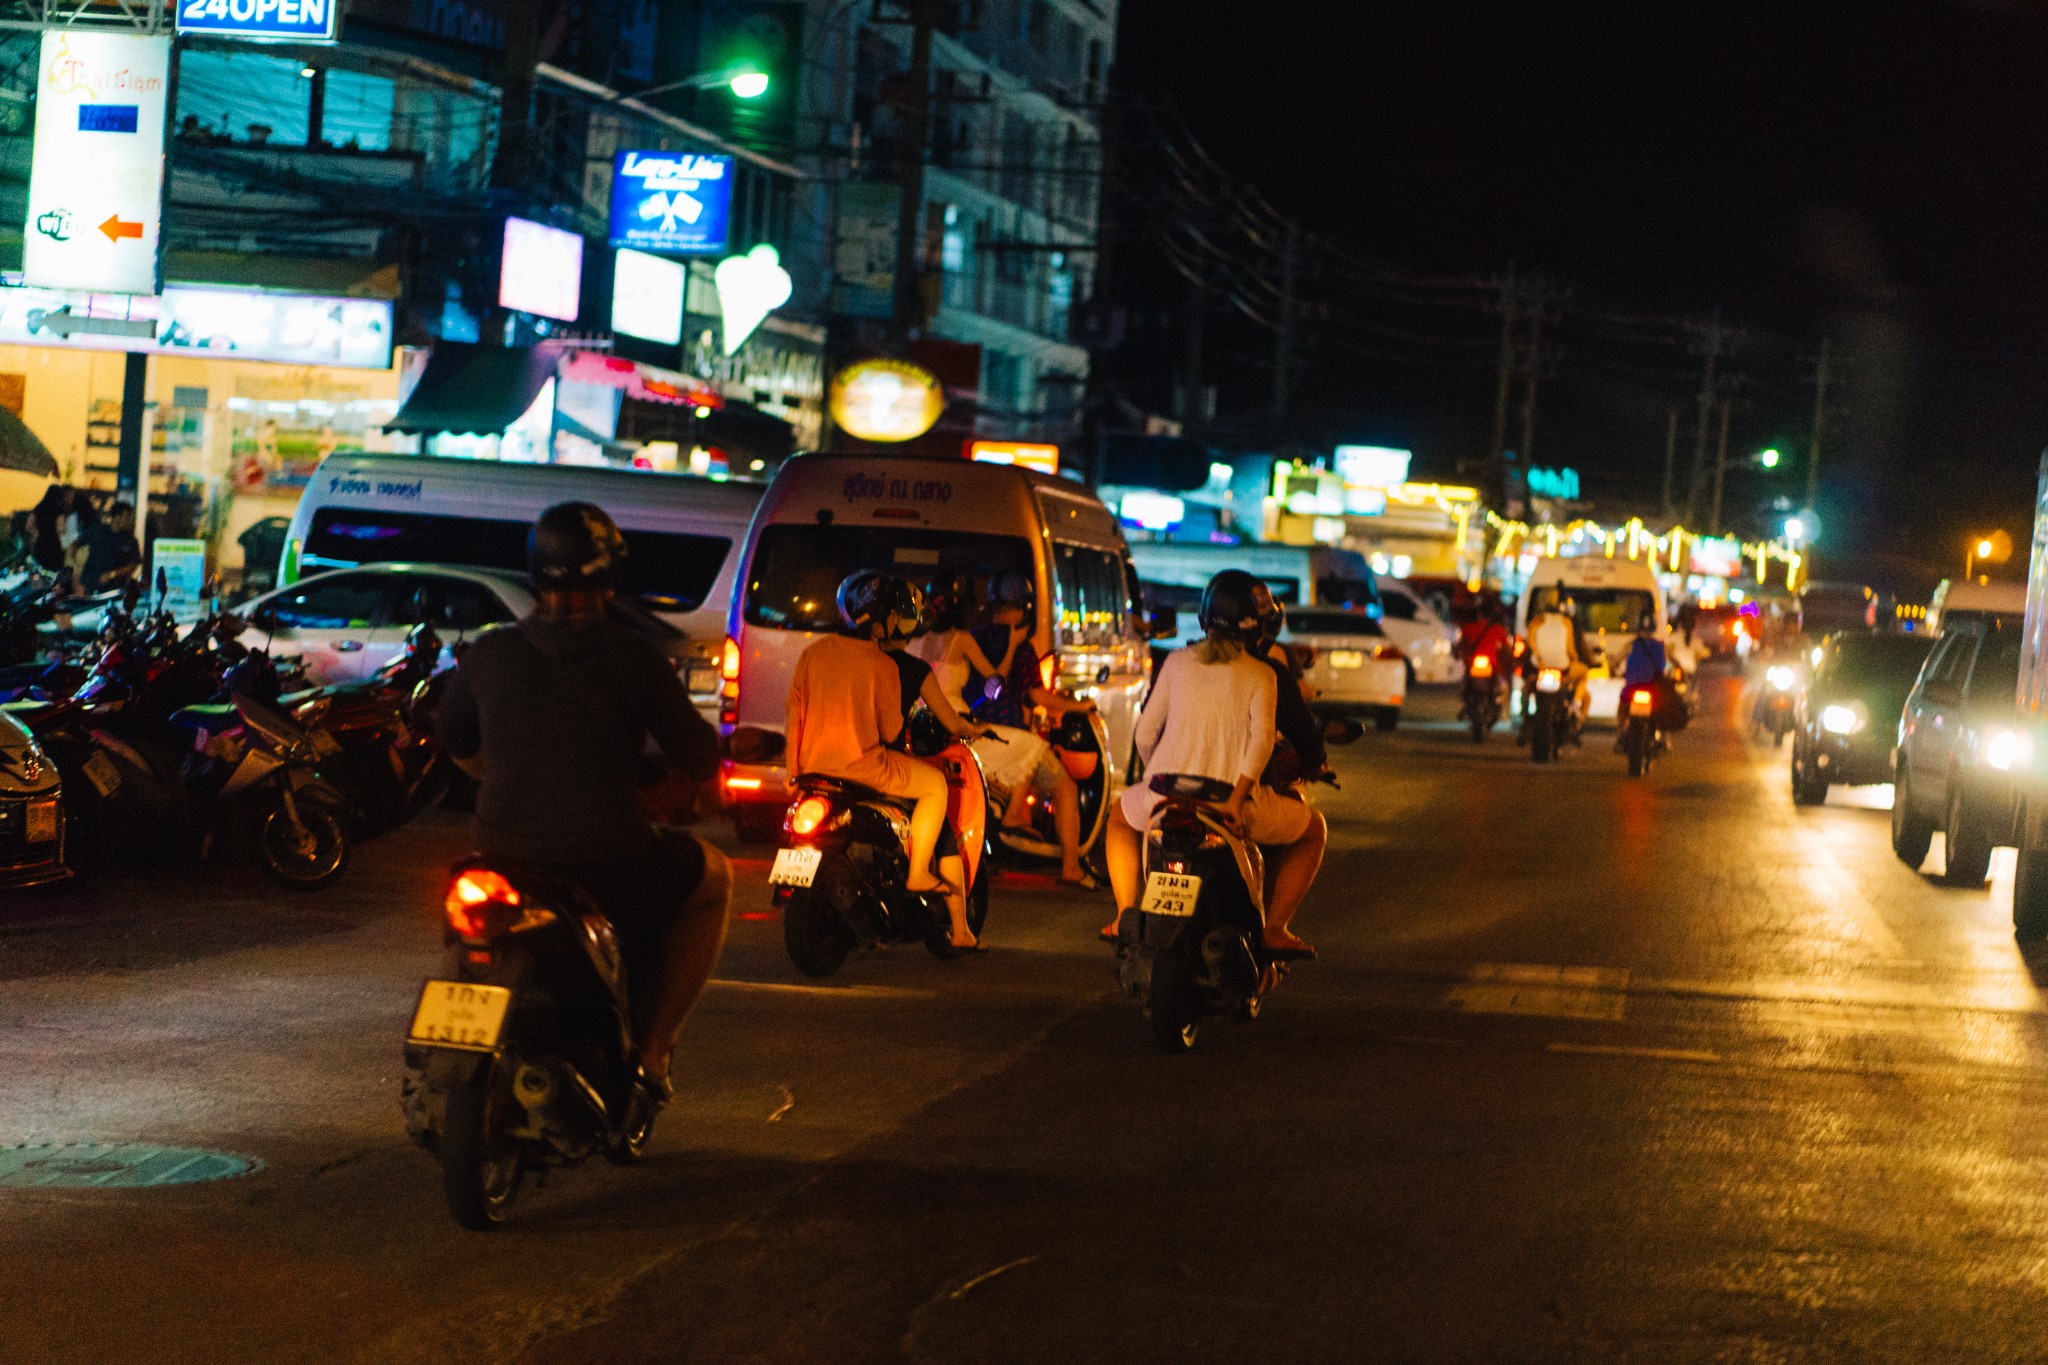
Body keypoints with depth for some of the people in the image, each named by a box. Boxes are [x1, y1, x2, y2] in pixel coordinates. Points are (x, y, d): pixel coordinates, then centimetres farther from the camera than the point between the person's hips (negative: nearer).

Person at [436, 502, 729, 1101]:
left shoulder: (489, 652, 0)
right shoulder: (634, 658, -8)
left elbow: (451, 736, 19)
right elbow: (701, 763, -1)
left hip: (503, 862, 3)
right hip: (611, 867, -3)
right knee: (712, 878, 27)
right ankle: (651, 1044, 18)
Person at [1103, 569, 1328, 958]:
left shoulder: (1177, 662, 8)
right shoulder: (1261, 675, 0)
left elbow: (1145, 732, 11)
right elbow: (1262, 738, -15)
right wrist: (1236, 799, -18)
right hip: (1232, 799, -3)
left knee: (1121, 817, 37)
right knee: (1313, 830, 23)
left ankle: (1126, 916, 24)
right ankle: (1275, 929, 13)